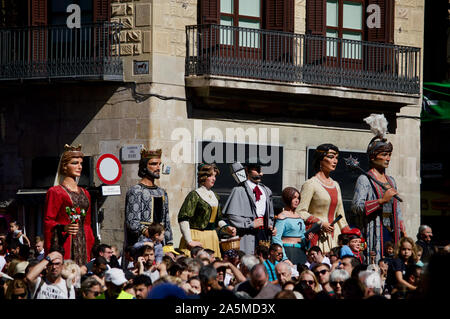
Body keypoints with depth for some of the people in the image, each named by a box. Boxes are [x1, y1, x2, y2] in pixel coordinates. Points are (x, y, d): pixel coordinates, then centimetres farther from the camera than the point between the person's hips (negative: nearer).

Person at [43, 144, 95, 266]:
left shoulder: (84, 193, 20)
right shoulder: (55, 192, 1)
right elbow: (48, 221, -5)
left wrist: (90, 245, 15)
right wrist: (63, 228, -22)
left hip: (82, 243, 6)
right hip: (63, 243, -6)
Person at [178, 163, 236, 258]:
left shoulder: (214, 196, 15)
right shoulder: (194, 195, -9)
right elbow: (183, 219, -16)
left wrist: (226, 228, 6)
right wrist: (189, 241, -20)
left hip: (212, 237, 7)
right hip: (197, 237, -7)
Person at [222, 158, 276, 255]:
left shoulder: (266, 191, 20)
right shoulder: (239, 190, -3)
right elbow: (231, 215, -10)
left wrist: (271, 227, 9)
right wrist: (251, 224, -12)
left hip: (264, 233, 6)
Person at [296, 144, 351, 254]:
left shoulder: (335, 185, 19)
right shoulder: (311, 184, -2)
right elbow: (300, 212, -8)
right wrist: (320, 224, -17)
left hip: (334, 235, 6)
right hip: (318, 236, -6)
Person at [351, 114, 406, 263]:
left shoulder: (391, 180, 20)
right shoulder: (364, 180, -2)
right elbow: (356, 207, -14)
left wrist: (402, 232, 17)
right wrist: (382, 200, -19)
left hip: (392, 233, 7)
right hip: (374, 233, -7)